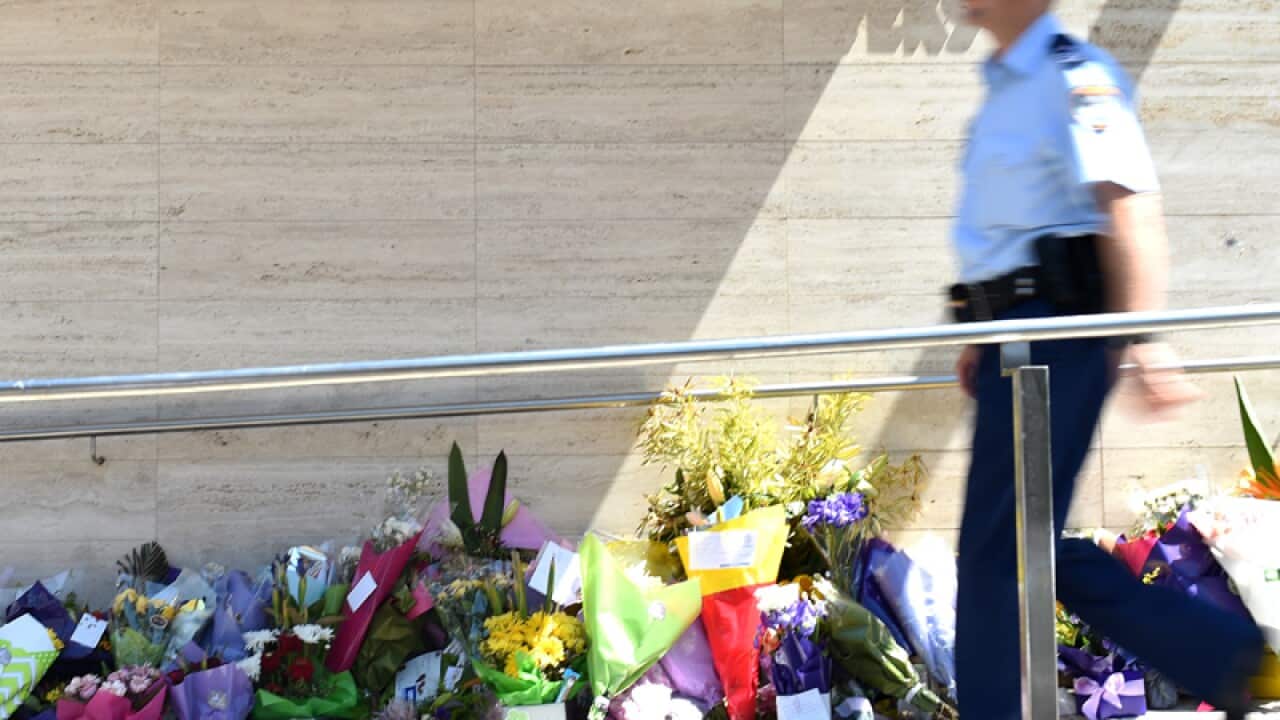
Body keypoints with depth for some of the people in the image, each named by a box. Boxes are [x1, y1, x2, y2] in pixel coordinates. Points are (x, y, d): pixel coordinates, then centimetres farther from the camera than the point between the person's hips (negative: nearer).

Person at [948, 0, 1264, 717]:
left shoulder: (1075, 76, -10)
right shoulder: (1006, 87, 19)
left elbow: (1129, 206, -21)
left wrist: (1145, 338, -28)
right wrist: (986, 335, 25)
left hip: (1053, 333, -10)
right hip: (1016, 337, 10)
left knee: (999, 549, -5)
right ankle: (1223, 653, 16)